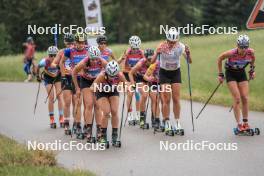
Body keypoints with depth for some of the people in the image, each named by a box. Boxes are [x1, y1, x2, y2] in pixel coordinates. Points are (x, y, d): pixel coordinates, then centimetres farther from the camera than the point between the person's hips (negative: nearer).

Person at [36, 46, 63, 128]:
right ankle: (52, 119, 0)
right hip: (48, 78, -1)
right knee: (51, 98, -8)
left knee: (59, 96, -8)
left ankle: (61, 118, -2)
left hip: (58, 77, 1)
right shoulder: (45, 61, -31)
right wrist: (37, 76, 0)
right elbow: (38, 67, -10)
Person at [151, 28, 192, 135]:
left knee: (176, 99, -2)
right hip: (164, 73, -2)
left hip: (176, 72, 2)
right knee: (166, 100, -7)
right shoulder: (162, 46, -20)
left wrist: (188, 53, -33)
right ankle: (167, 124, -2)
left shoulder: (180, 46, -16)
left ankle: (177, 123, 6)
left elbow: (189, 61, -14)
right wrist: (157, 53, -41)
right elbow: (153, 61, -23)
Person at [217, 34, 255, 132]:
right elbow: (219, 59, -14)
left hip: (242, 73, 4)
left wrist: (252, 69, 8)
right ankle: (239, 124, -7)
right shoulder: (231, 53, -32)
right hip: (231, 73, -3)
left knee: (245, 98, -2)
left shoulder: (251, 52, -23)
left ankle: (245, 123, 7)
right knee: (237, 99, -12)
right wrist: (220, 74, -10)